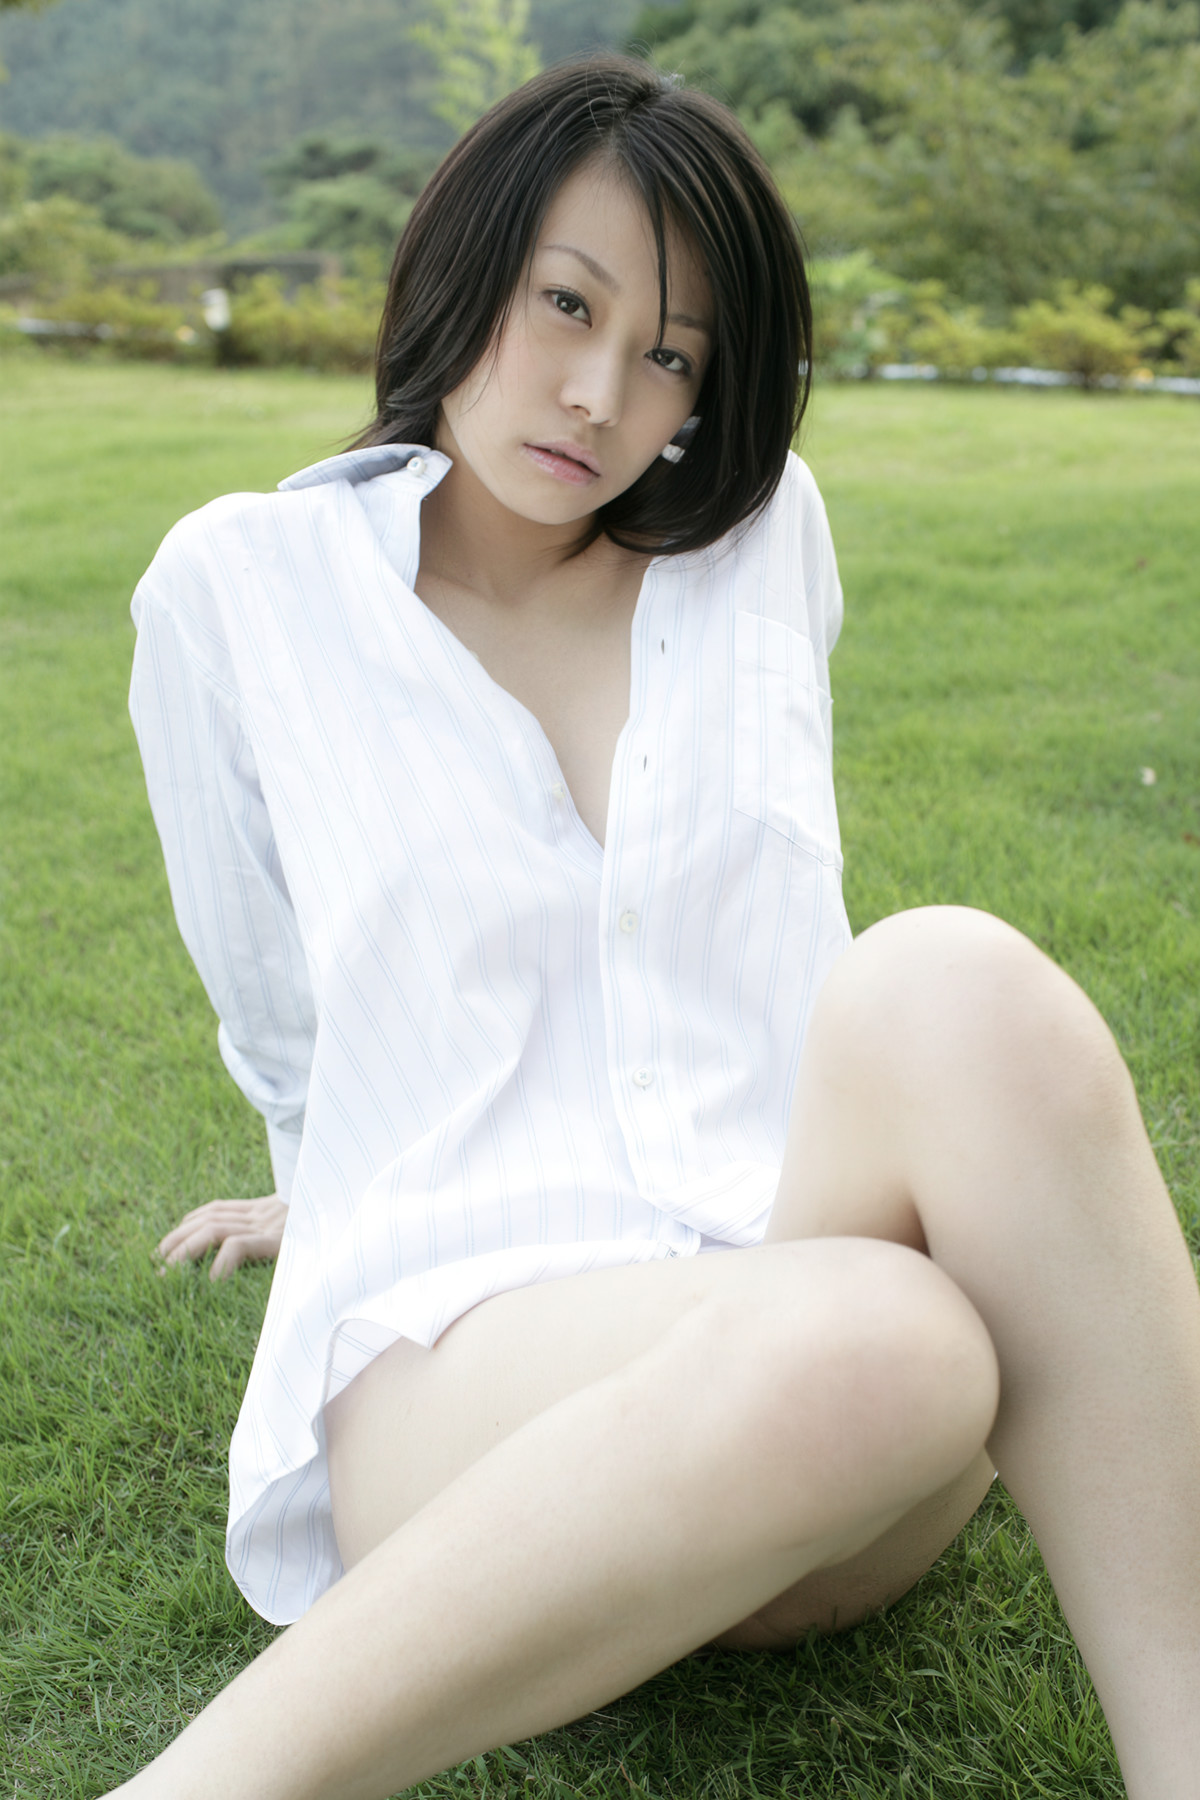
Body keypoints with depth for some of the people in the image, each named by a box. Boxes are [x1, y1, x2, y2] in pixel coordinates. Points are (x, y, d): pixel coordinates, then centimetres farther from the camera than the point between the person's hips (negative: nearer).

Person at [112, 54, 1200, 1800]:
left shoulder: (767, 534, 13)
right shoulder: (241, 588, 6)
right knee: (865, 1343, -39)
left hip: (819, 1235, 3)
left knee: (959, 988, -33)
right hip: (459, 1360, -2)